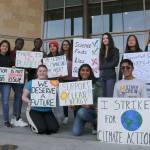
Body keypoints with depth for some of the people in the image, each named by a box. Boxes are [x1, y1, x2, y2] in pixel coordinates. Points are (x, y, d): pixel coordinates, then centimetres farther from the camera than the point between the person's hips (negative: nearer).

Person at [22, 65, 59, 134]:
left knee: (54, 128, -14)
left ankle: (44, 121, 18)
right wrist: (29, 101, -23)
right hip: (34, 110, -2)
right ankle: (32, 124, 15)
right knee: (41, 129, -20)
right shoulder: (30, 83, -1)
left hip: (47, 111, 2)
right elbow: (24, 97, -1)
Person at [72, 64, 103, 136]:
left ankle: (97, 124, -5)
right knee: (76, 133, -18)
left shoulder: (96, 85, -5)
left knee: (81, 112, -35)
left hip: (92, 110, -1)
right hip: (80, 109, 1)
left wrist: (90, 105, -25)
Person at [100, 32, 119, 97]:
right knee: (104, 95, 6)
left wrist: (102, 66, -6)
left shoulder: (115, 50, 2)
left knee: (110, 95, -8)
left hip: (110, 75, -5)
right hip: (102, 75, 5)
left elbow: (115, 63, -7)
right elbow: (100, 63, 14)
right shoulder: (101, 50, 16)